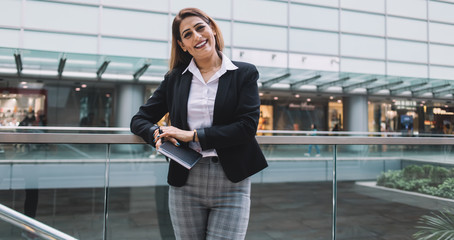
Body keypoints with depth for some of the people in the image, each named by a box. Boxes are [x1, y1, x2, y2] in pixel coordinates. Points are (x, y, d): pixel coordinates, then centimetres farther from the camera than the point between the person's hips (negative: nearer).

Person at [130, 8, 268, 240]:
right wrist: (157, 133, -11)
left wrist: (193, 135, -12)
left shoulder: (244, 73, 3)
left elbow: (247, 126, -8)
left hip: (231, 184, -2)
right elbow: (139, 120, 13)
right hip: (185, 182, 3)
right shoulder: (174, 79, 10)